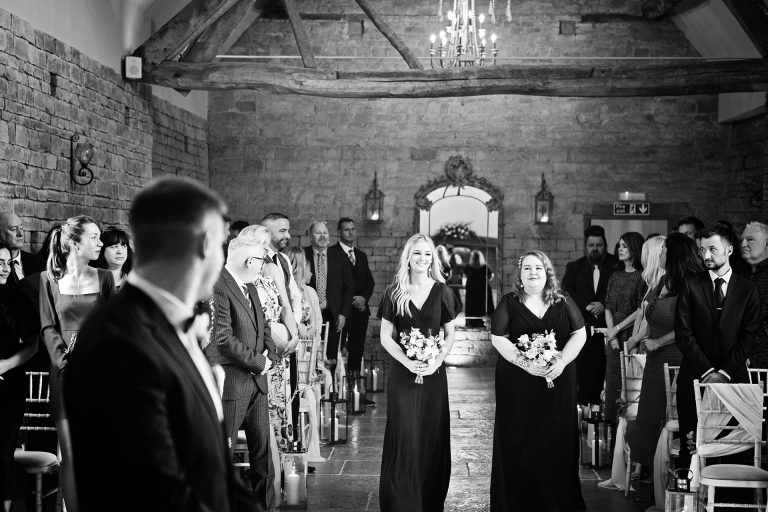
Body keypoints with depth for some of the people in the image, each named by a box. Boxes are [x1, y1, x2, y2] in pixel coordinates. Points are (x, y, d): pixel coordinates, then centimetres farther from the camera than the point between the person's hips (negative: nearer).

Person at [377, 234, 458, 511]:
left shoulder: (441, 292, 3)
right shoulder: (394, 292, 0)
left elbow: (450, 334, 6)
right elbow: (385, 336, 0)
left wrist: (437, 361, -11)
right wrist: (408, 362, -14)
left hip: (434, 373, 1)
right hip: (403, 372, -1)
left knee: (432, 437, 5)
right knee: (404, 437, -3)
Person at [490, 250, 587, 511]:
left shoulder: (563, 303, 7)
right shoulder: (509, 303, 2)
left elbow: (580, 334, 5)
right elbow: (498, 339, -4)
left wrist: (562, 360, -12)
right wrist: (526, 363, -16)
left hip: (558, 383, 2)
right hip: (518, 385, -1)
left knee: (556, 442, 4)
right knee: (519, 444, 1)